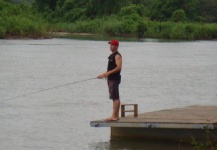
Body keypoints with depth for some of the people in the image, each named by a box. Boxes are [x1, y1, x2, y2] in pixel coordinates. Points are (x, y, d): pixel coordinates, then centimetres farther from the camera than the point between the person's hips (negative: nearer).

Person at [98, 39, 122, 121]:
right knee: (115, 97, 11)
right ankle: (116, 115, 14)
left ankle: (114, 116, -15)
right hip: (110, 78, 10)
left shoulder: (117, 56, -11)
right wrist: (104, 74, 16)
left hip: (115, 78, -10)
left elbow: (118, 67, -21)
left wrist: (108, 73, -24)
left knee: (115, 97, -12)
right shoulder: (111, 55, 19)